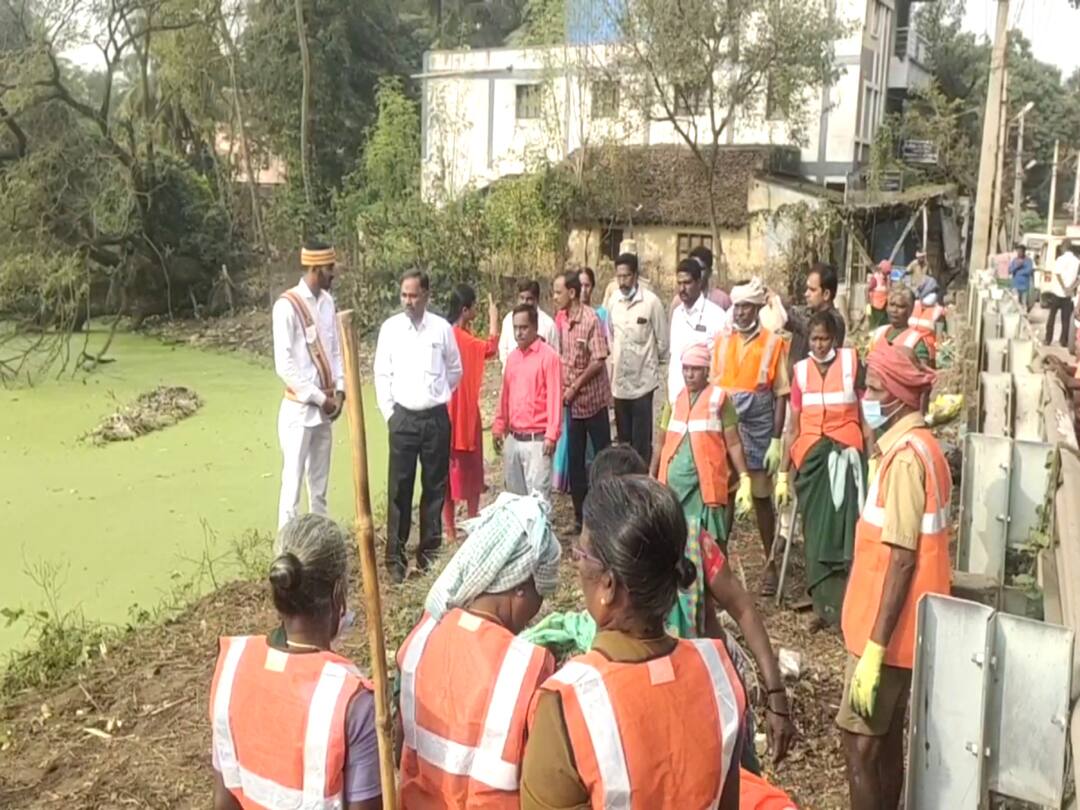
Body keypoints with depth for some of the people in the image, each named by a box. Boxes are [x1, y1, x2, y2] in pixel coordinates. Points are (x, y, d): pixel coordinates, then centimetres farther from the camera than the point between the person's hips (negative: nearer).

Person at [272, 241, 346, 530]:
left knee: (320, 483, 14)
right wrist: (318, 398, -14)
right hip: (299, 408, -7)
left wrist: (339, 390, 0)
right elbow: (284, 365, -17)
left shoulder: (327, 301, 7)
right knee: (293, 481, -1)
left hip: (324, 408, 7)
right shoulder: (287, 305, -15)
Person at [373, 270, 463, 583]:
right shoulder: (390, 328, -1)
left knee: (435, 487, 8)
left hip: (436, 418, 1)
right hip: (403, 418, -1)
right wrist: (388, 412, 1)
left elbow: (455, 370, 12)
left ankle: (429, 552, 21)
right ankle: (395, 557, 8)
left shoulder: (442, 328, -1)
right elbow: (382, 374, 4)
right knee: (399, 489, 0)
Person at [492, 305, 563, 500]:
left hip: (536, 439, -7)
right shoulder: (512, 357, 11)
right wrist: (499, 427, 17)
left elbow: (555, 397, -12)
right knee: (514, 494, 14)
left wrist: (551, 435, -15)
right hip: (513, 438, 7)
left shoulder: (548, 356, -9)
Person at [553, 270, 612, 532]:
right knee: (574, 460, 10)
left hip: (592, 399, -6)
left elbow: (598, 361, -17)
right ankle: (580, 515, 21)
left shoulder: (591, 320, -16)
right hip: (571, 401, 6)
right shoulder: (562, 320, 4)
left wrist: (575, 387, -14)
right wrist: (563, 387, 0)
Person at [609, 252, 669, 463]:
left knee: (641, 441, -1)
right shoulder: (613, 302, 5)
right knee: (623, 439, 13)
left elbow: (662, 340, -4)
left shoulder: (651, 301, -11)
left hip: (643, 380, -5)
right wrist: (615, 361, 14)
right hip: (619, 381, 5)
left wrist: (655, 364, 8)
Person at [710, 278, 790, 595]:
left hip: (758, 428, -3)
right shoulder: (722, 343, 5)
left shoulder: (773, 343, -5)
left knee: (762, 497, 8)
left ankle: (770, 564, 20)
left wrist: (776, 440, -10)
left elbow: (781, 395, -6)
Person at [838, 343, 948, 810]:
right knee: (885, 738, 18)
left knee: (860, 741, 0)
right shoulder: (918, 446, 9)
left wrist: (873, 649, -23)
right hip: (899, 627, 9)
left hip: (887, 632, -9)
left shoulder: (905, 456, -21)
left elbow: (903, 560, -24)